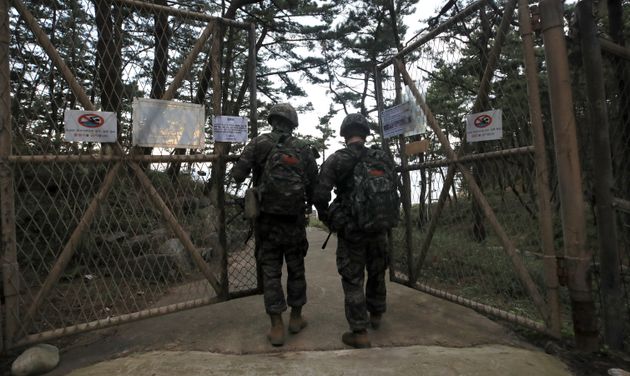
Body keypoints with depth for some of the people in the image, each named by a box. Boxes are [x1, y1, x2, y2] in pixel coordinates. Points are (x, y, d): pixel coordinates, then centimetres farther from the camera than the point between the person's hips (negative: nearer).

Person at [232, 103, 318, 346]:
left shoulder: (258, 143, -2)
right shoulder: (303, 148, 4)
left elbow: (237, 174, -8)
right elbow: (315, 183, 2)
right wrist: (308, 203, 18)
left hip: (267, 218, -1)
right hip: (294, 219, 2)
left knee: (270, 270, 5)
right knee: (296, 268, 15)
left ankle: (276, 327, 7)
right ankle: (296, 318, 27)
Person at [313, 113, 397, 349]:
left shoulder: (336, 160, -9)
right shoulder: (383, 159, 1)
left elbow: (320, 196, -14)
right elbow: (394, 194, 1)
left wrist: (327, 219, 3)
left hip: (350, 230, -4)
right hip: (379, 228, 4)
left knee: (353, 280, 6)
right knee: (377, 273, 22)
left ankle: (360, 333, 10)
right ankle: (376, 315, 42)